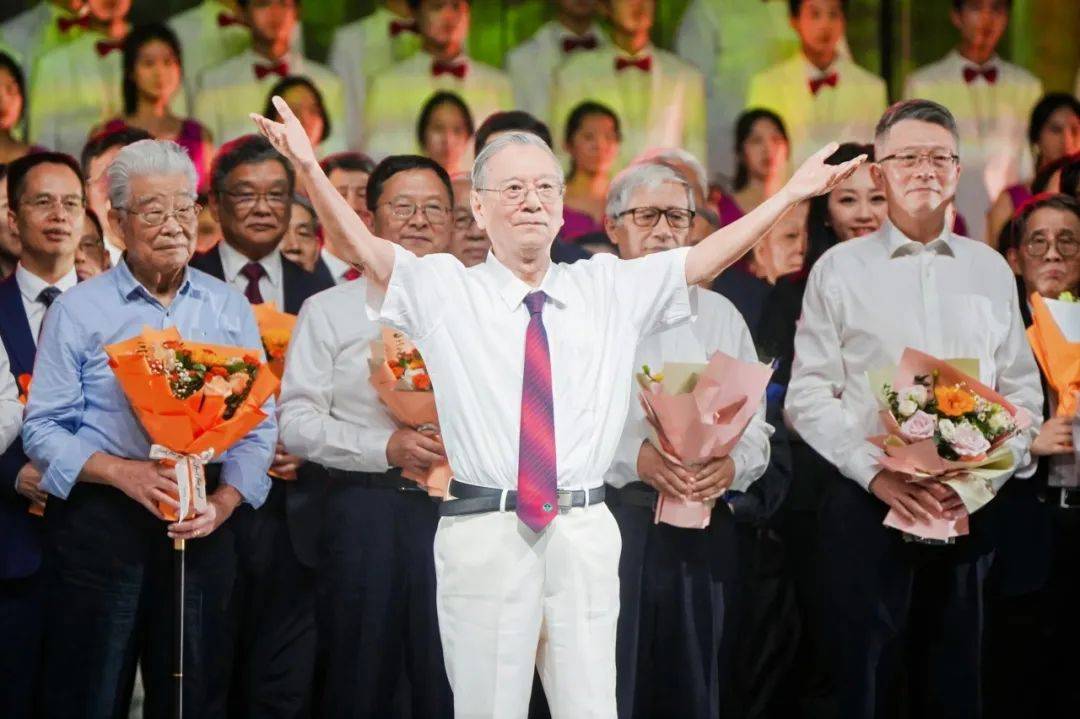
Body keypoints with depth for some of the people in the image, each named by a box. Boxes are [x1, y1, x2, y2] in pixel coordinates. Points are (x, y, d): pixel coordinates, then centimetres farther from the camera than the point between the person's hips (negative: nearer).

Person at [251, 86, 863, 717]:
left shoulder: (610, 289, 13)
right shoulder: (445, 290, 4)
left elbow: (705, 259, 8)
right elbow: (362, 248, -9)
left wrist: (792, 194, 3)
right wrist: (310, 171, -26)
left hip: (585, 536, 2)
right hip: (484, 535, -2)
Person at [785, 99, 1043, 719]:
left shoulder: (990, 269, 11)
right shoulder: (840, 269, 4)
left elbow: (1022, 390, 10)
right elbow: (808, 396, -1)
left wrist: (983, 475, -6)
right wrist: (878, 474, -13)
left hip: (969, 509, 2)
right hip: (868, 505, -2)